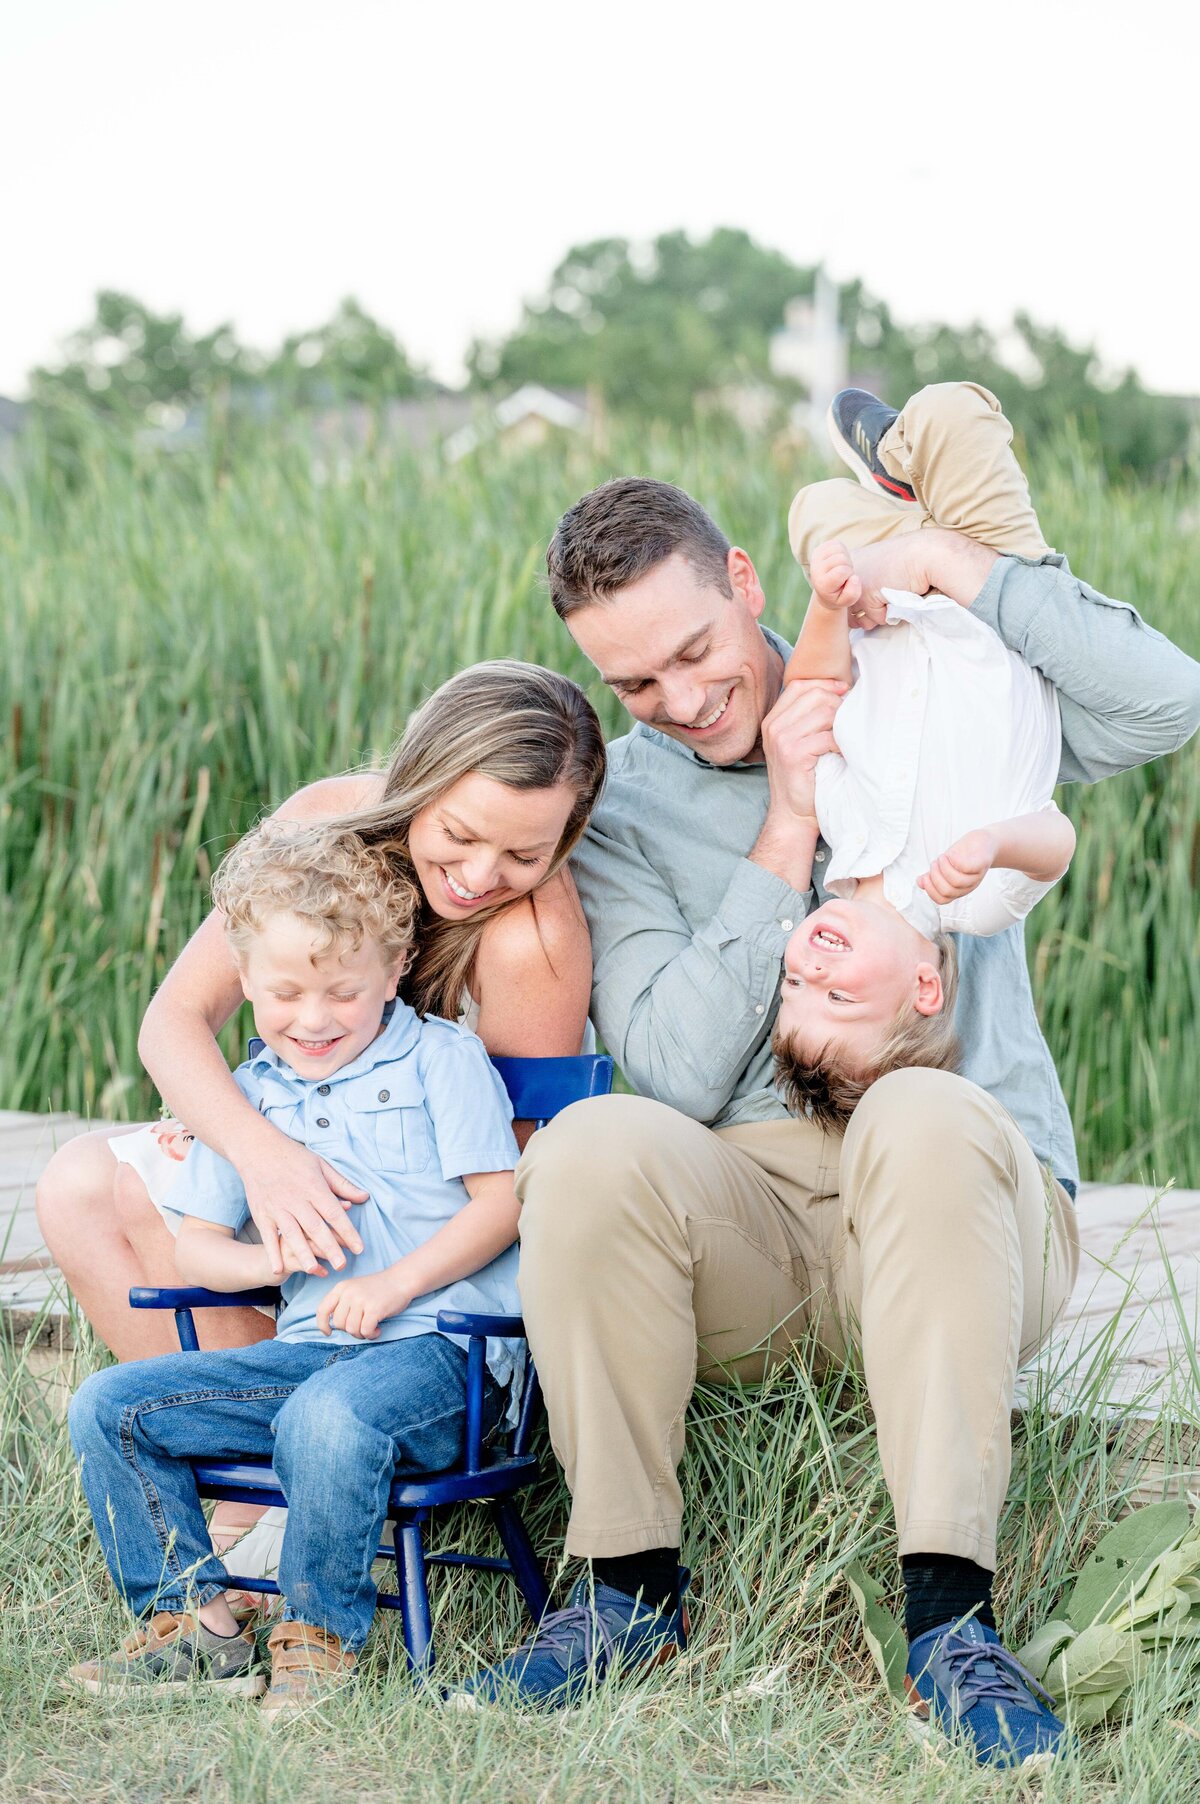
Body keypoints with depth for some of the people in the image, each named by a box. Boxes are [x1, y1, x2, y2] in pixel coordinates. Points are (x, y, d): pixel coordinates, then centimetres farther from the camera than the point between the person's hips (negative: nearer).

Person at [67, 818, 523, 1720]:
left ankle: (322, 1636, -17)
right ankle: (196, 1619, 0)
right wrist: (268, 1257, -7)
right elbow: (195, 1247, 15)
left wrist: (395, 1283, -16)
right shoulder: (247, 1096, 15)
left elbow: (500, 1205, -4)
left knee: (329, 1417, -39)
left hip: (440, 1345, -6)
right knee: (109, 1407, -7)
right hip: (308, 1345, 6)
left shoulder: (442, 1058, 2)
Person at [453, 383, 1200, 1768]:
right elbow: (683, 1071, -7)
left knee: (925, 1113, -36)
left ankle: (947, 1608, -34)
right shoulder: (619, 813, 8)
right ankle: (627, 1587, -15)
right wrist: (785, 834, -10)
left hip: (965, 1212, -1)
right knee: (592, 1148, -31)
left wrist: (947, 555, -7)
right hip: (748, 1227, 1)